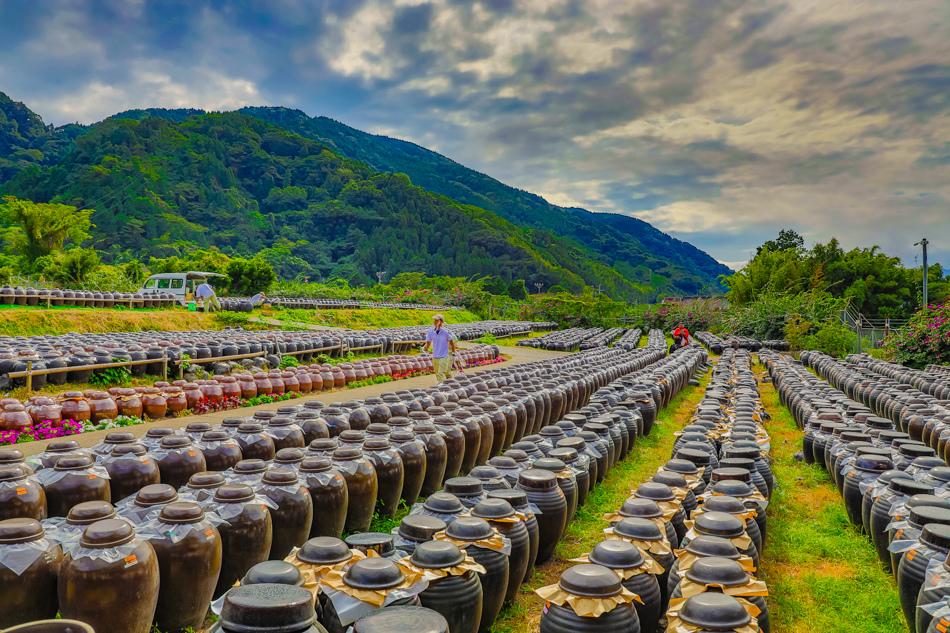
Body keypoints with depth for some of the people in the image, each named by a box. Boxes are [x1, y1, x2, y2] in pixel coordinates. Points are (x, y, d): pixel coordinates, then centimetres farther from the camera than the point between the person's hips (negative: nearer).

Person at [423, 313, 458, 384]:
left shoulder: (446, 332, -13)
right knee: (437, 374, 16)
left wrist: (454, 353, 4)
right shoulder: (430, 332, -2)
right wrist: (424, 348, -13)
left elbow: (452, 342, -1)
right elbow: (428, 343, 7)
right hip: (435, 357, 5)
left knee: (441, 374, -14)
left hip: (444, 357, -5)